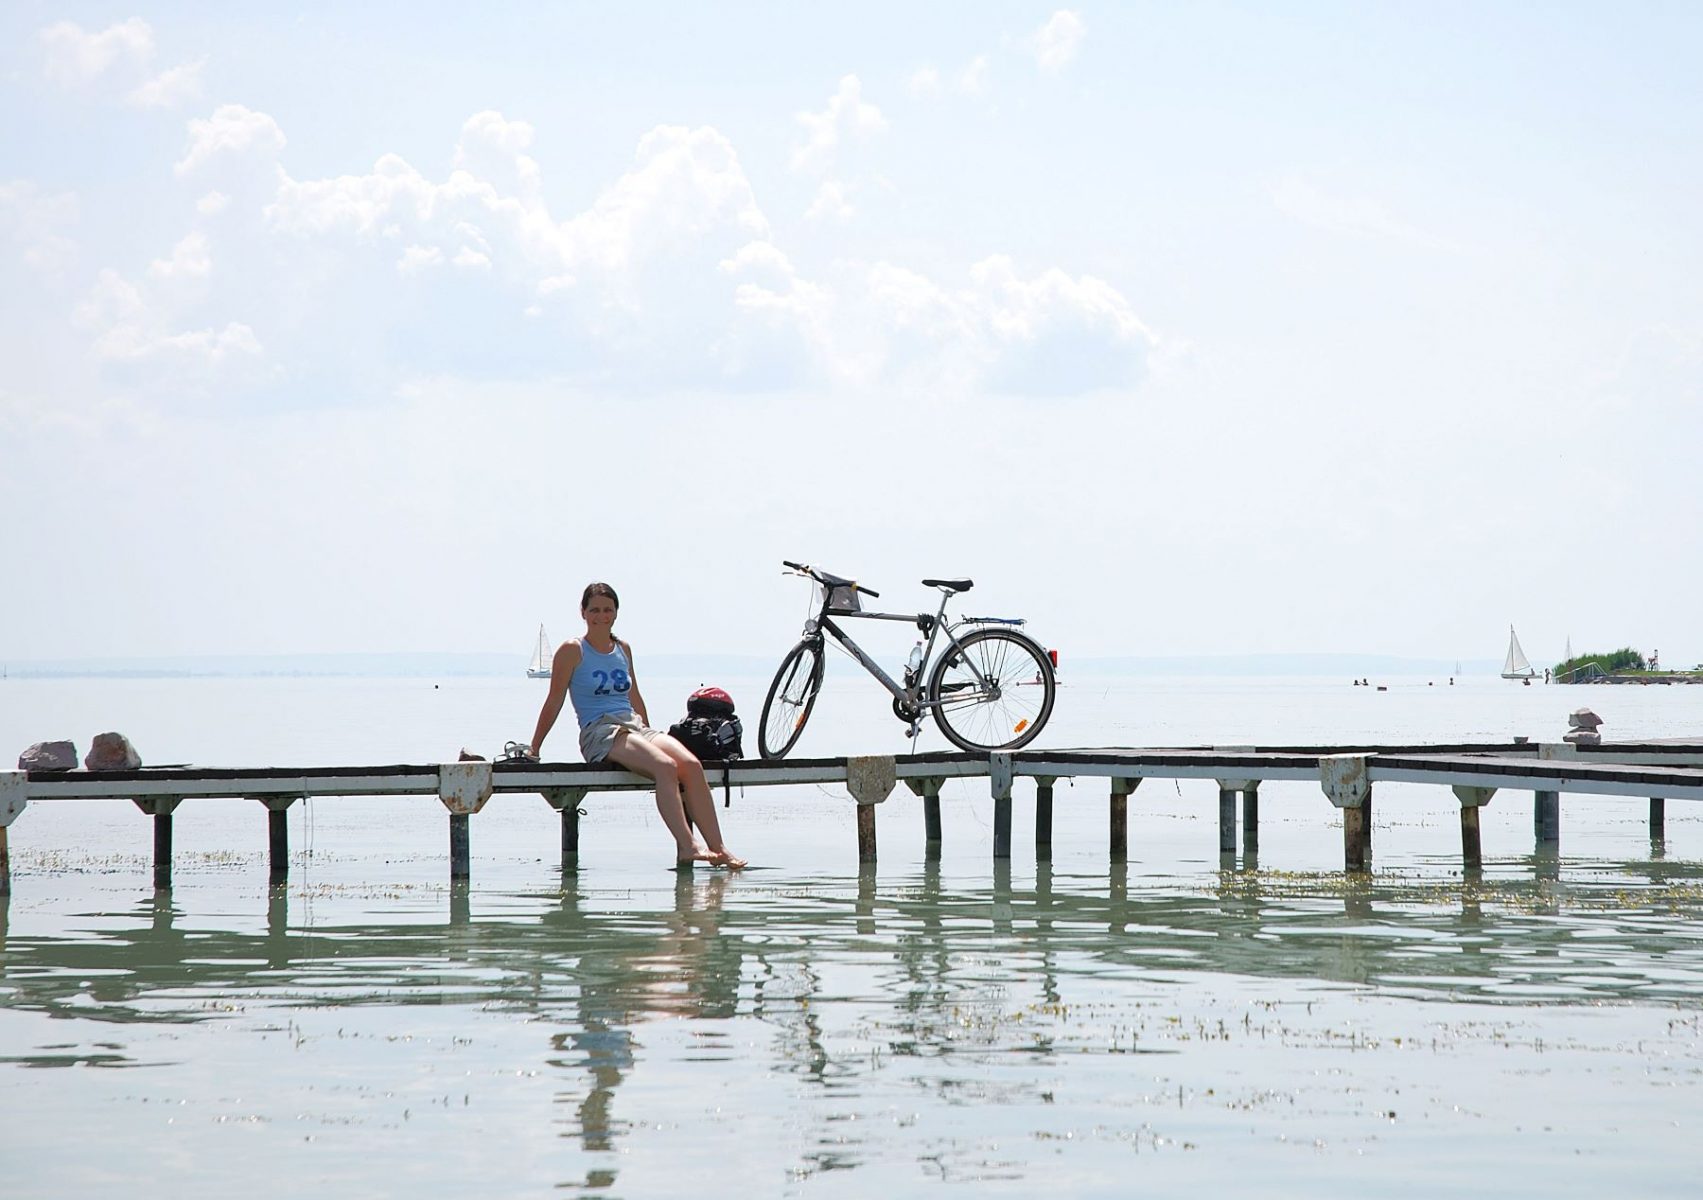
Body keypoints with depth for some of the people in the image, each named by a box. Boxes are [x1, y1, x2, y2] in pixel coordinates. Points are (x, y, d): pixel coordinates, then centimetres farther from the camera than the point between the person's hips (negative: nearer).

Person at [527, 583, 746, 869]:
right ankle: (687, 846, -40)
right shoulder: (572, 651, 2)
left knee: (691, 765, -22)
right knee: (665, 767, -33)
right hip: (599, 733, -6)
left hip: (635, 726, 6)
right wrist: (533, 749, 3)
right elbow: (554, 702, 4)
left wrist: (651, 736, 28)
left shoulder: (623, 649, 19)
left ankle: (718, 848, -26)